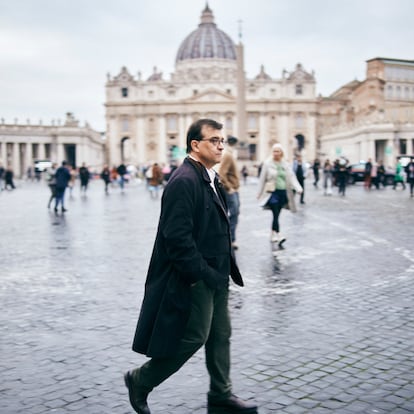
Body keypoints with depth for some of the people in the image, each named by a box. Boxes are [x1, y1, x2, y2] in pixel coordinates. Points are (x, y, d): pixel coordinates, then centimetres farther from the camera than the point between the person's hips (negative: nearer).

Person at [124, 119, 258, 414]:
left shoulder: (210, 179, 11)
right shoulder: (184, 181, -20)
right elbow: (177, 237, -25)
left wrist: (225, 267, 13)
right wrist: (201, 273, -22)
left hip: (214, 275, 10)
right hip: (194, 278, -10)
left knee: (220, 335, 14)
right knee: (194, 337, -1)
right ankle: (140, 381, 17)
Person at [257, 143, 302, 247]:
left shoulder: (285, 165, 7)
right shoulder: (267, 163, -2)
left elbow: (292, 178, 1)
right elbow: (262, 179, 2)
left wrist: (298, 188, -15)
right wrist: (259, 194, 4)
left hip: (283, 192, 4)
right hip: (272, 192, -4)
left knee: (276, 214, 10)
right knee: (276, 214, -17)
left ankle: (273, 235, 24)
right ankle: (278, 236, -23)